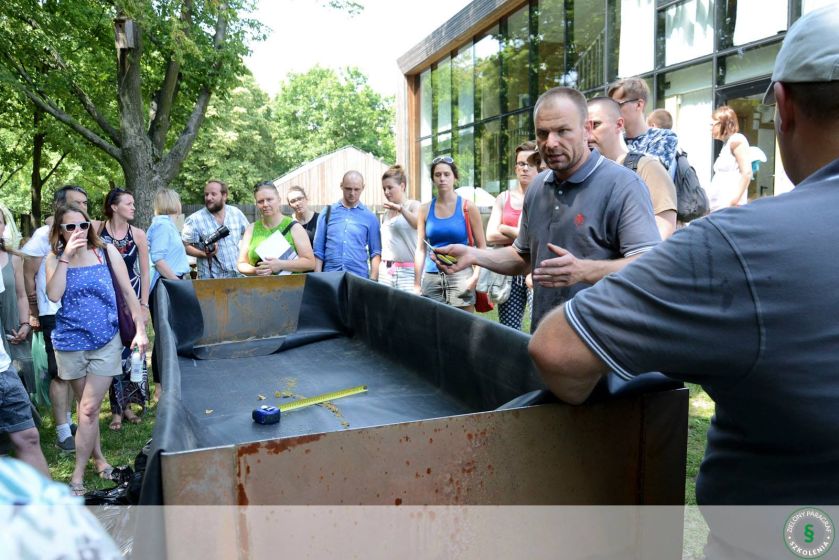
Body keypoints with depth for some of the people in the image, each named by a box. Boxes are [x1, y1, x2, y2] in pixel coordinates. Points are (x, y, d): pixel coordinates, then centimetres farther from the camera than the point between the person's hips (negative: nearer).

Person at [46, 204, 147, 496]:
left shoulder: (106, 251, -3)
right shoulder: (54, 260, 1)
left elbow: (128, 291, -1)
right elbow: (53, 295, -15)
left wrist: (140, 329, -6)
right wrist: (65, 257, -18)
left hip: (106, 342, -2)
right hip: (71, 343, 2)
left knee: (89, 409, -6)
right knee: (87, 407, 16)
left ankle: (78, 475, 4)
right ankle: (98, 458, 33)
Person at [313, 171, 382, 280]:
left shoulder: (370, 217, 5)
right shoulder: (327, 213, 7)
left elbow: (375, 252, 4)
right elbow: (318, 250, 7)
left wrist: (373, 281, -6)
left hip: (359, 277, 0)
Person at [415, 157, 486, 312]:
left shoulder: (467, 208, 2)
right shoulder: (425, 209, 8)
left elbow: (481, 246, 2)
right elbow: (420, 249, 9)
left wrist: (475, 276, -10)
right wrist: (417, 285, 5)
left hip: (460, 276, -2)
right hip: (431, 277, 2)